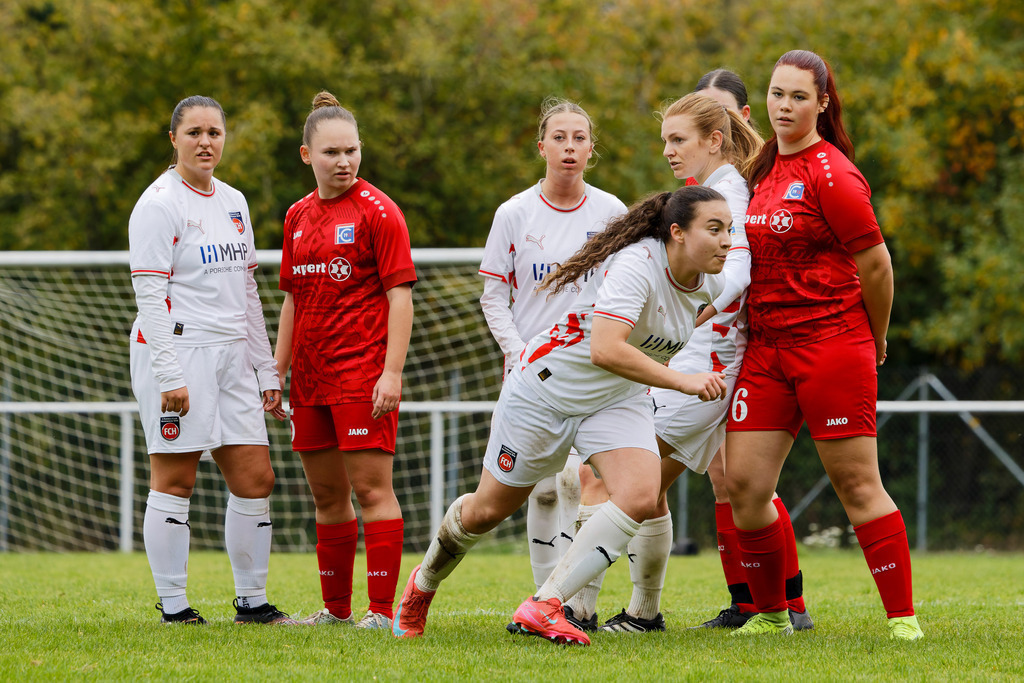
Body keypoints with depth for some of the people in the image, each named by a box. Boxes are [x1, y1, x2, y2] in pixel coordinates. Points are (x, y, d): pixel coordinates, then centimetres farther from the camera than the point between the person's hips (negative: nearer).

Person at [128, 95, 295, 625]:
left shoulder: (233, 202, 16)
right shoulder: (159, 204, -7)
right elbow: (150, 294, -12)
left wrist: (267, 370, 18)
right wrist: (168, 376, -19)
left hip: (231, 358, 7)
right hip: (176, 352, -7)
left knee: (255, 479, 4)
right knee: (174, 481, -4)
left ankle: (252, 602, 12)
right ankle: (173, 608, 1)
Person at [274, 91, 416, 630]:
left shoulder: (377, 211, -5)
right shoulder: (298, 216, 14)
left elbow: (400, 295, -9)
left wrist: (392, 371, -16)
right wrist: (279, 371, 17)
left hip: (362, 372, -7)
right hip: (310, 377, 7)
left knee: (371, 488, -9)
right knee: (327, 495, 11)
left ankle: (383, 610, -8)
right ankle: (336, 607, 20)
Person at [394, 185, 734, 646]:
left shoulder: (710, 282, -6)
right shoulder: (635, 265, -31)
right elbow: (605, 350, -44)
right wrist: (683, 382, -42)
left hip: (618, 400, 6)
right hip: (548, 387, -6)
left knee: (640, 497, -22)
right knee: (487, 510, 8)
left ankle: (543, 608, -20)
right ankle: (424, 583, 38)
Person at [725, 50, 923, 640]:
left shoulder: (831, 174, -12)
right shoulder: (767, 167, 12)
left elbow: (875, 265, -8)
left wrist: (874, 340, 3)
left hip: (832, 343, -7)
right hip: (767, 347, 7)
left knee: (858, 485, -5)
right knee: (743, 484, 1)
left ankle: (903, 618, 2)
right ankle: (771, 613, 16)